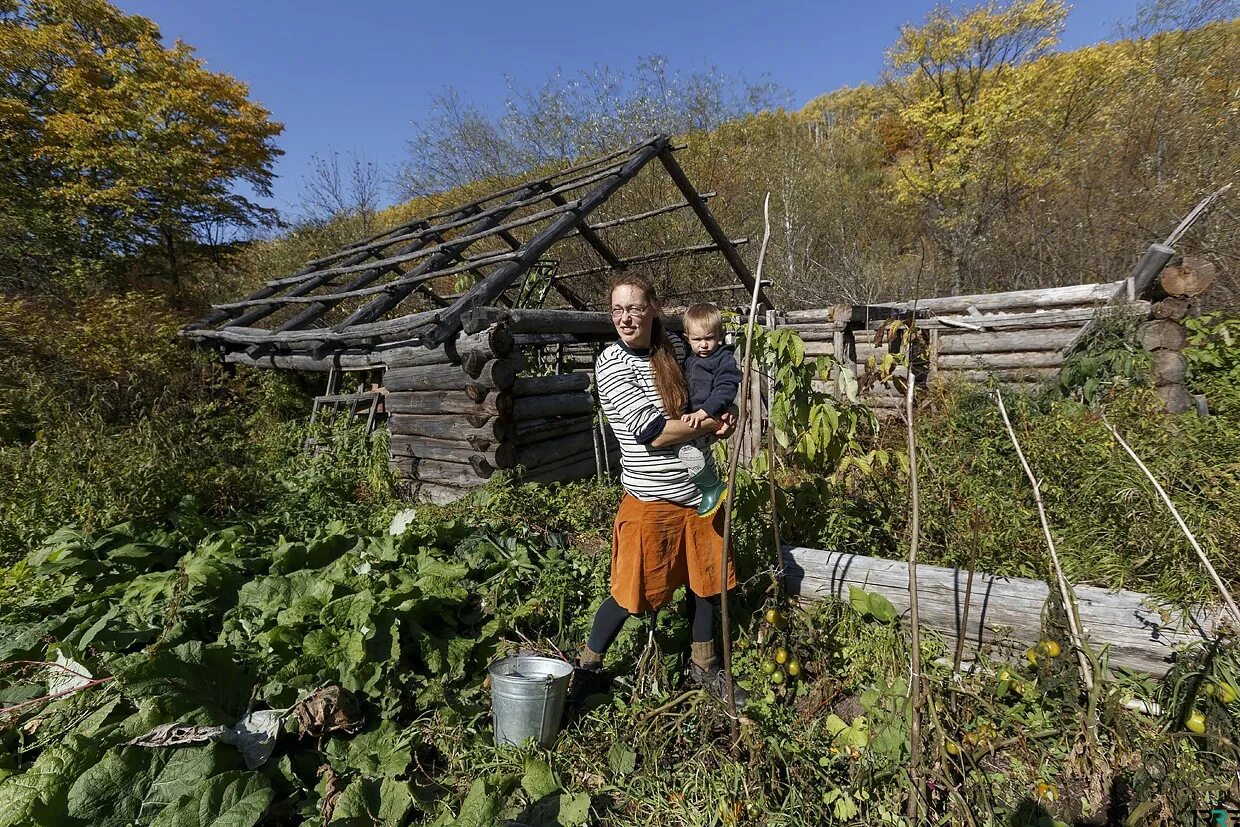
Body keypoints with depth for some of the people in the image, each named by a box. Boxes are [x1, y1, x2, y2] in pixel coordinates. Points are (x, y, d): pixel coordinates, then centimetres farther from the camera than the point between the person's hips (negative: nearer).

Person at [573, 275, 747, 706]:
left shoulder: (674, 347, 3)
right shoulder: (611, 364, -14)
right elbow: (653, 431, -22)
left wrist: (721, 411, -5)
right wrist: (713, 424, -13)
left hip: (699, 490, 6)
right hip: (651, 500, -6)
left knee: (704, 582, 18)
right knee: (630, 594, 5)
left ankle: (703, 668, 40)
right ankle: (587, 667, 30)